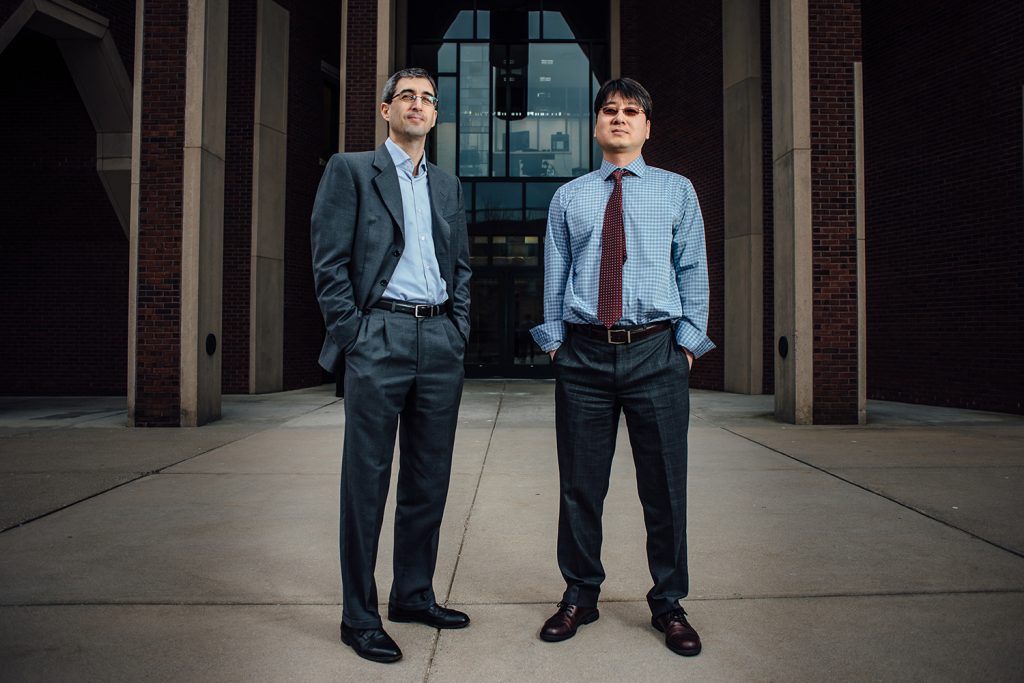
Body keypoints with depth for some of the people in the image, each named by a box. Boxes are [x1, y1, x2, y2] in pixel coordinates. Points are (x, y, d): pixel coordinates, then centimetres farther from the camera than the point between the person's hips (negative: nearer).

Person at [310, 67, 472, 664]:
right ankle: (359, 616, 12)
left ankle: (414, 595, 26)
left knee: (429, 479, 10)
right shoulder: (351, 170, 4)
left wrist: (459, 331, 8)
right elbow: (329, 262, -3)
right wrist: (353, 337, -9)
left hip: (441, 343, 5)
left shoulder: (449, 185, 19)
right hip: (380, 337, -5)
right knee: (367, 480, 0)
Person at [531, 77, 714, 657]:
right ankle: (580, 596, 26)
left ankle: (669, 604, 24)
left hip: (657, 352, -1)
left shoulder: (677, 190, 12)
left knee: (664, 484, 5)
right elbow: (555, 275, 12)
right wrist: (554, 339, 4)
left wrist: (688, 341, -1)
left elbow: (693, 271, 7)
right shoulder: (569, 197, 14)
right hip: (584, 353, 1)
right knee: (580, 484, 7)